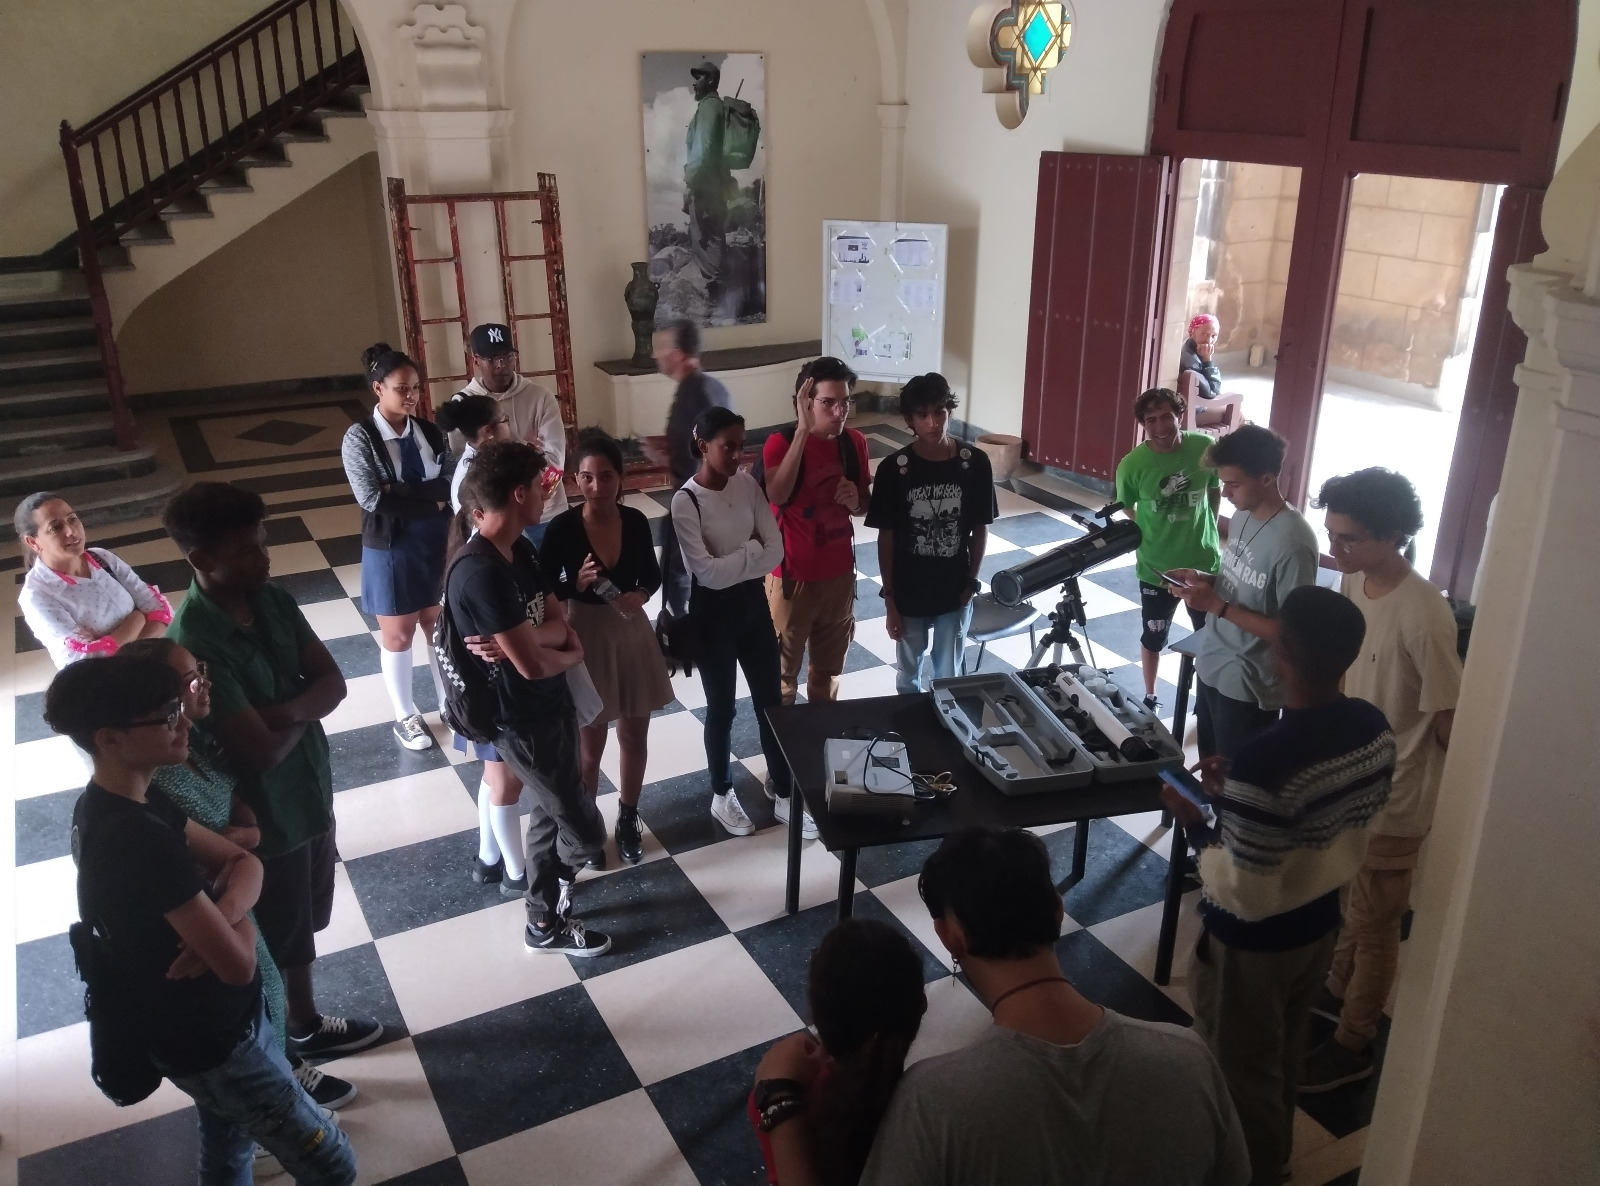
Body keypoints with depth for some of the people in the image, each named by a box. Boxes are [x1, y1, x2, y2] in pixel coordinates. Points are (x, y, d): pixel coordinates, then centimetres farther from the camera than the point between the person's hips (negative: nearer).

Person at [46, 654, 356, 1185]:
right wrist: (237, 918, -11)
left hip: (203, 1024, 9)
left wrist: (222, 915, -20)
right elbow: (239, 964, -31)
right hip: (212, 1042, -9)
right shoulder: (140, 840, -34)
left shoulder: (107, 804, -4)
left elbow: (242, 861, 0)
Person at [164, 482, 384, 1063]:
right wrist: (302, 713, -11)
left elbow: (333, 683, -5)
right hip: (262, 815, -7)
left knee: (303, 925, 25)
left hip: (311, 789, 8)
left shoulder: (272, 599, -5)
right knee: (279, 940, 15)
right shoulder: (193, 645, -29)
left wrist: (284, 710, -24)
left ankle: (303, 1022, 45)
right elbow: (261, 751, -30)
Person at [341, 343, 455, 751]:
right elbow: (372, 499, -22)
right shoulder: (359, 437, -13)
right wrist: (428, 498, -19)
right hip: (391, 551, -4)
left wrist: (401, 493, -20)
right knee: (398, 636, 12)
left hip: (437, 545, 4)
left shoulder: (430, 433, 0)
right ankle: (405, 716, 29)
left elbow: (452, 485, -7)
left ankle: (450, 703, 35)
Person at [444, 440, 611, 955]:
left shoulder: (521, 550, 1)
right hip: (523, 722, -9)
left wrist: (525, 639, -21)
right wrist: (573, 655, -7)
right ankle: (546, 924, 27)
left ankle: (545, 910, 41)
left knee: (552, 811, 22)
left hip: (551, 705, 9)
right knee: (585, 832, 4)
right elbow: (532, 664, -28)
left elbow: (558, 623, 1)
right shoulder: (480, 572, -29)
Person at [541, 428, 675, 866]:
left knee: (635, 736, 16)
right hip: (585, 640, -3)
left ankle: (628, 819, 38)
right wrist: (577, 584, -28)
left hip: (632, 636, 3)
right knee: (590, 742, 10)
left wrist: (642, 595, -13)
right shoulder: (562, 528, -17)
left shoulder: (635, 521, -8)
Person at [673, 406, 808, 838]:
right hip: (713, 610, -5)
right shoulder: (686, 502, -18)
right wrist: (751, 550, -14)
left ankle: (783, 794, 29)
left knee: (771, 700, 12)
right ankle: (722, 795, 32)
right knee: (722, 707, 11)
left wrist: (734, 561, -17)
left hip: (753, 601, 5)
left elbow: (776, 551, -8)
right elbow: (707, 572, -24)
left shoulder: (747, 484, -4)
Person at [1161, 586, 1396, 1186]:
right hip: (1320, 921, 8)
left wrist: (1197, 822, -15)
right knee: (1283, 1057, 30)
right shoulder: (1375, 730, -11)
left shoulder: (1265, 760, -36)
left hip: (1252, 941, -7)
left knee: (1240, 1070, 18)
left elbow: (1245, 894, -28)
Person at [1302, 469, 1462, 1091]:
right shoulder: (1354, 582, -5)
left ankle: (1352, 1045, 29)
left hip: (1391, 798, -8)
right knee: (1348, 901, 27)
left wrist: (1454, 806, -9)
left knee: (1373, 925, 11)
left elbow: (1449, 719, -20)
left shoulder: (1423, 617, -30)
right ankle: (1337, 989, 49)